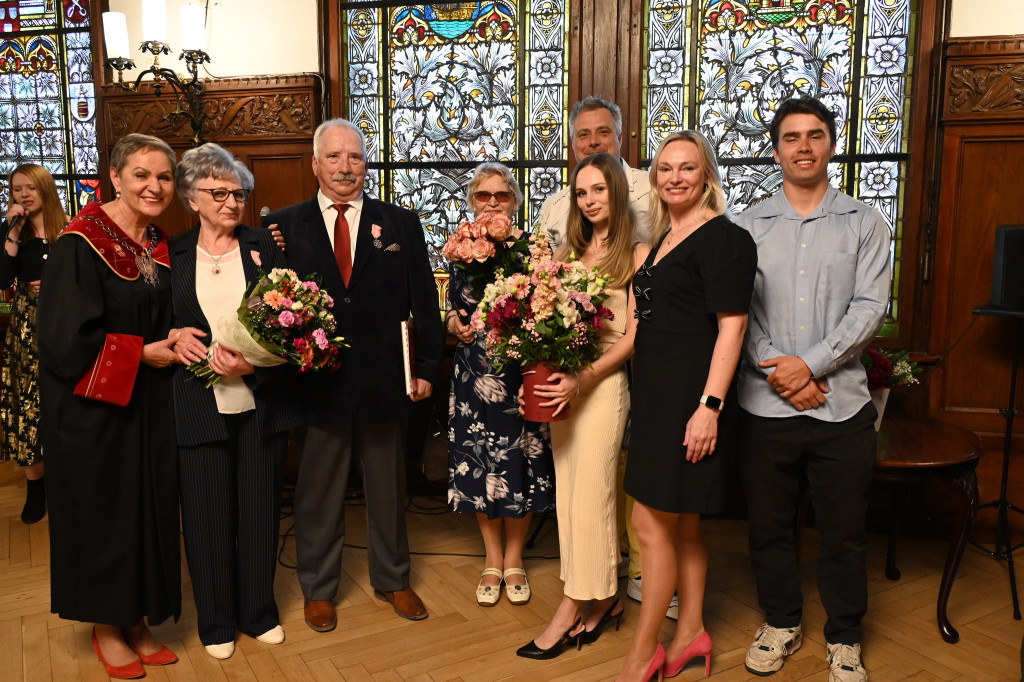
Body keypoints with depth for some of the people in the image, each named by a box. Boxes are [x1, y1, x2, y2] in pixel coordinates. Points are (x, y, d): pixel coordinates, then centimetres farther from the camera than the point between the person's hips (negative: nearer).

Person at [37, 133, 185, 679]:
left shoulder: (161, 246, 6)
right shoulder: (81, 244, -14)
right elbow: (68, 337, -18)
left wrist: (176, 340, -7)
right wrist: (143, 353, -15)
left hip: (150, 405, 6)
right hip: (94, 407, -6)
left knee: (149, 508, 11)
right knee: (102, 509, 7)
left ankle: (135, 619, 28)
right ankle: (106, 627, 26)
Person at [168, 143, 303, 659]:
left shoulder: (264, 246, 3)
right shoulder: (173, 254, 4)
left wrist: (254, 363, -15)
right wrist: (174, 340, -11)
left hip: (261, 400, 0)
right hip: (199, 406, 0)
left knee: (259, 508, 11)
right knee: (208, 513, 8)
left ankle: (258, 611, 30)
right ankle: (216, 621, 28)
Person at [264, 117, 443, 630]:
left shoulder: (401, 224, 4)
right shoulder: (284, 226, 2)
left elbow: (424, 303, 3)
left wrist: (427, 368, 1)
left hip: (385, 380, 1)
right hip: (315, 380, -1)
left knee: (388, 490, 17)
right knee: (318, 494, 14)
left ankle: (392, 580, 37)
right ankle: (318, 589, 34)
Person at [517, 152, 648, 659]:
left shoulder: (636, 255, -4)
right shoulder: (568, 251, 13)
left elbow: (633, 335, -9)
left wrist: (583, 379, -18)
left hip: (604, 382, -6)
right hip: (560, 381, 6)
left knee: (589, 495, 0)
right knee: (568, 494, 10)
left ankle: (572, 608, 12)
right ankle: (602, 599, 24)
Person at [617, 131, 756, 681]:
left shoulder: (721, 238, -11)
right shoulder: (665, 238, 15)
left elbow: (731, 326, -17)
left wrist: (709, 406, -22)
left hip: (689, 399, -9)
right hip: (659, 396, 9)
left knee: (652, 525, -3)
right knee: (682, 525, 16)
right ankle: (691, 635, 30)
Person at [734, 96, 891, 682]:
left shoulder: (864, 223, 5)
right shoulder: (748, 226, 5)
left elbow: (871, 308, -5)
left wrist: (810, 364, -14)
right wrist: (779, 374, -11)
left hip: (842, 405, 0)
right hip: (765, 406, 1)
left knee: (845, 532, 10)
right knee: (770, 525, 13)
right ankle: (782, 623, 34)